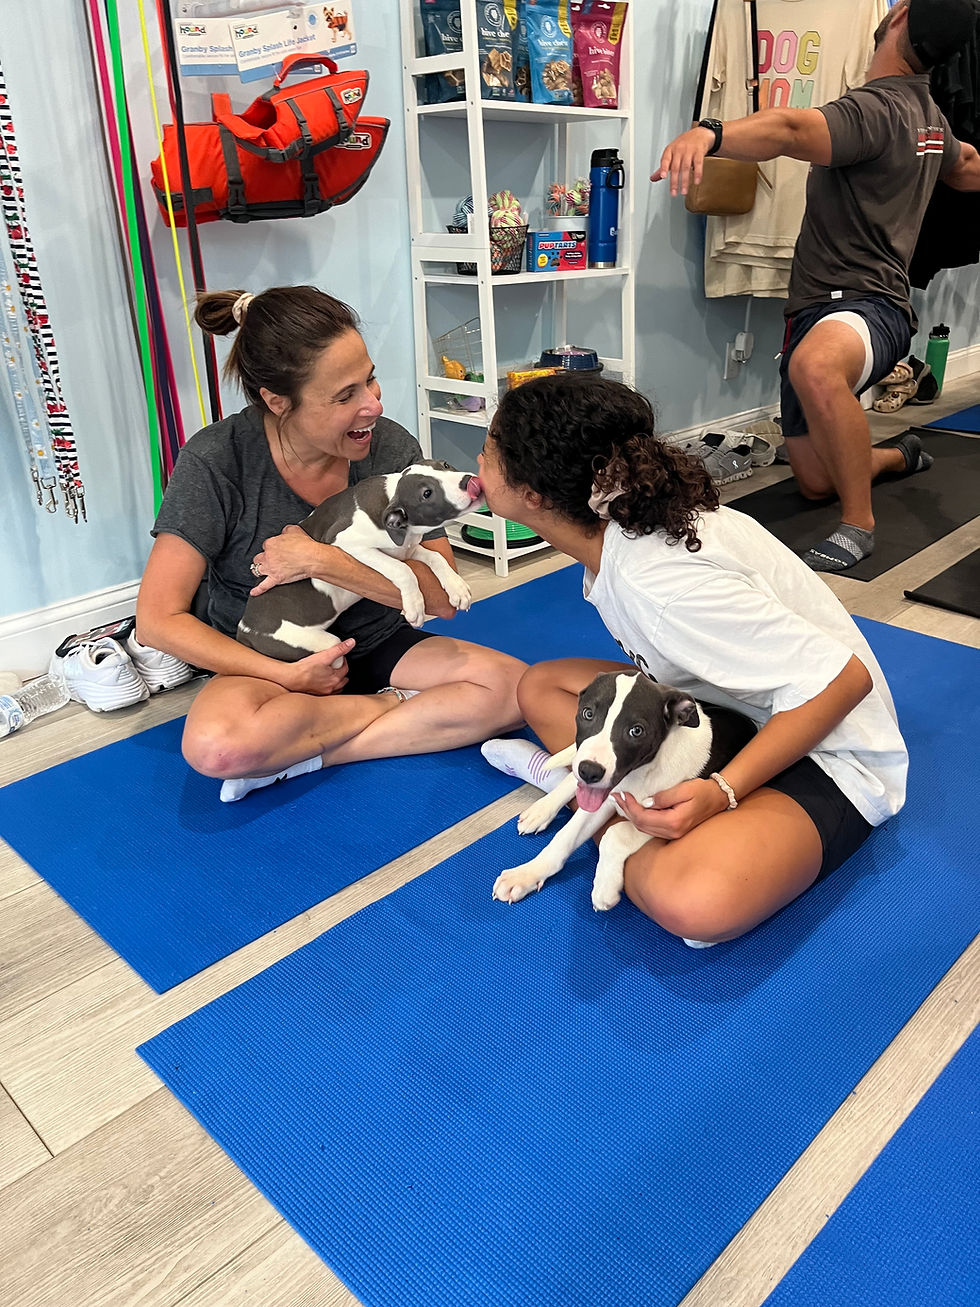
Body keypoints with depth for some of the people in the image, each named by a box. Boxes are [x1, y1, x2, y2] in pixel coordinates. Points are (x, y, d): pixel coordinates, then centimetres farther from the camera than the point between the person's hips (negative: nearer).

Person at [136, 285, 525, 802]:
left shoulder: (391, 446, -12)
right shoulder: (216, 462, -18)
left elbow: (442, 598, -13)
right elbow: (158, 619, -15)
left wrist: (323, 561, -24)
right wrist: (288, 676, -20)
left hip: (375, 646, 2)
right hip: (267, 662, -2)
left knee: (511, 685, -21)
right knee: (218, 746, -35)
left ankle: (297, 754, -17)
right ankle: (402, 706, -10)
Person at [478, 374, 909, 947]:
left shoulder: (655, 581, -33)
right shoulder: (614, 520, -6)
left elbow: (843, 679, -29)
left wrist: (722, 793, -32)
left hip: (821, 750, -8)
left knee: (693, 901, -36)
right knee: (541, 685, 5)